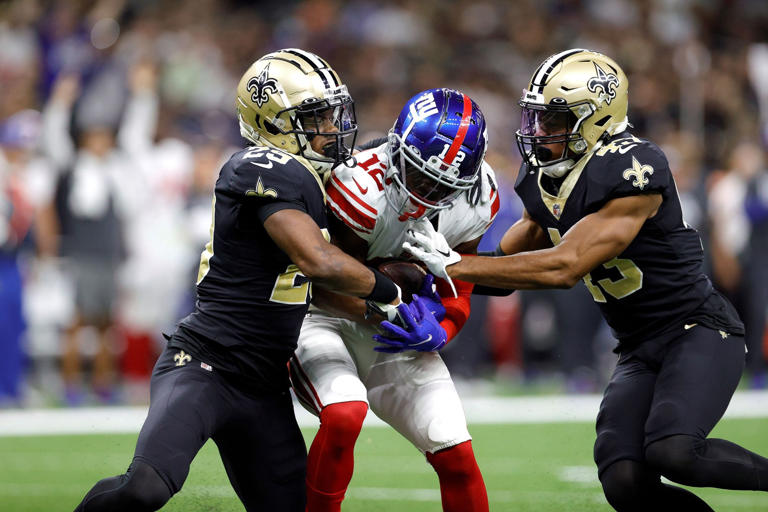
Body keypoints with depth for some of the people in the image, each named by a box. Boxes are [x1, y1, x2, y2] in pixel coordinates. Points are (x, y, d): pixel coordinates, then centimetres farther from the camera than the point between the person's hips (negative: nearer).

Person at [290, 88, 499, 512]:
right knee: (344, 416, -33)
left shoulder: (474, 200, -10)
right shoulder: (363, 185, -29)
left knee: (456, 456, -4)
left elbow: (456, 293, -1)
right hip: (325, 318, -5)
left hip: (395, 334, 5)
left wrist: (437, 331, -23)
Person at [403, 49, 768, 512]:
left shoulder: (633, 171, -22)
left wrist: (457, 265, -25)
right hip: (640, 351, 7)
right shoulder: (544, 179, 4)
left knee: (672, 452, -31)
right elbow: (509, 261, 14)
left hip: (699, 331, -7)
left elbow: (565, 267, -26)